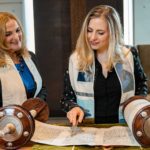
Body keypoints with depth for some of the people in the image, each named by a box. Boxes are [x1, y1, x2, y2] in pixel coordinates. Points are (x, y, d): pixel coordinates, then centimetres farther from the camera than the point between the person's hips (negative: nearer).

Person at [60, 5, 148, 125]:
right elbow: (67, 97, 7)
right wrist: (73, 108, -14)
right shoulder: (76, 60, -1)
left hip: (122, 127, 1)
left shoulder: (129, 55, 2)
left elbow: (141, 83, 20)